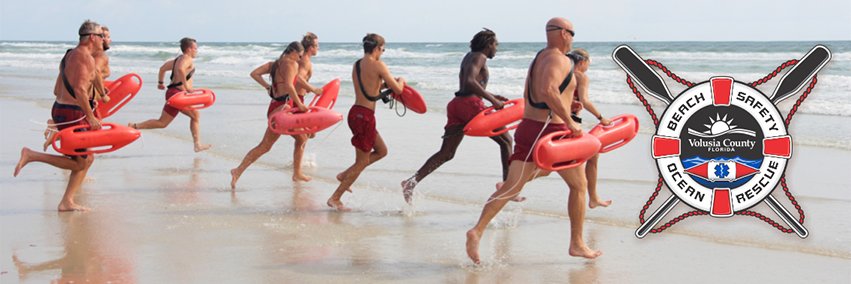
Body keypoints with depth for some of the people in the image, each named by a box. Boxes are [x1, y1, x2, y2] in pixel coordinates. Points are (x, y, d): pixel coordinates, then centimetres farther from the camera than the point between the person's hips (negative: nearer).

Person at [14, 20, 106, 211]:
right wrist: (91, 117, -22)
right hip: (73, 115, -10)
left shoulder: (70, 55, 17)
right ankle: (31, 156, -5)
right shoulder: (85, 57, -14)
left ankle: (66, 202, 12)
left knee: (88, 159, 13)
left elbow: (57, 90, 20)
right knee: (80, 163, -3)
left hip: (61, 109, 10)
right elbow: (79, 90, -25)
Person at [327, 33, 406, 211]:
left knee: (381, 151, 21)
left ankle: (345, 175, 18)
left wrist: (384, 83, 22)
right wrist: (400, 81, 13)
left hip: (355, 112, 9)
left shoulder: (357, 65, 11)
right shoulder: (378, 65, -12)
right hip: (365, 116, -9)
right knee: (361, 162, 2)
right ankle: (335, 199, 4)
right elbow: (398, 89, -8)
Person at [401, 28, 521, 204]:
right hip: (471, 104, -9)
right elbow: (470, 81, -21)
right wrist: (493, 101, -22)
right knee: (506, 140, 5)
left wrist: (492, 97, 31)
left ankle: (412, 181, -12)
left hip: (456, 104, 9)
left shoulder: (469, 57, 26)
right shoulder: (479, 57, -4)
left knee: (446, 153, 3)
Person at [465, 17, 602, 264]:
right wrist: (570, 122, -25)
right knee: (578, 185, 13)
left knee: (510, 188, 1)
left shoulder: (537, 58, 16)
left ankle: (477, 231, -17)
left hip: (528, 127, 7)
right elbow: (548, 90, -30)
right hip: (552, 132, -7)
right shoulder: (559, 59, -12)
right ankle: (577, 244, 20)